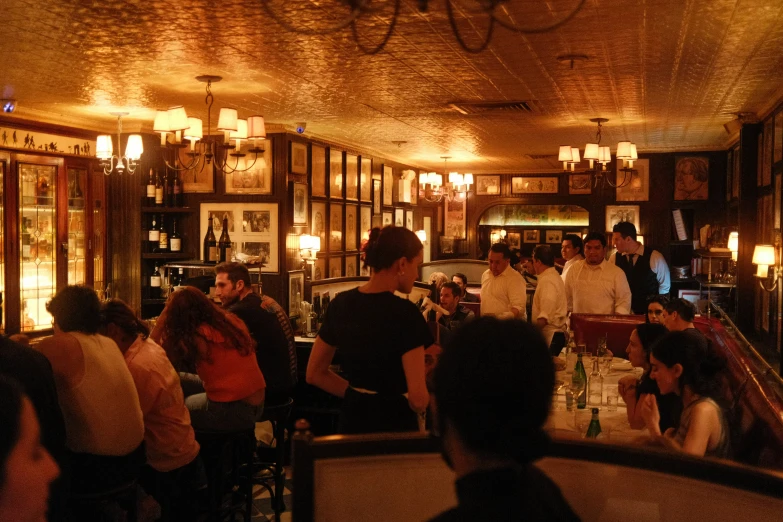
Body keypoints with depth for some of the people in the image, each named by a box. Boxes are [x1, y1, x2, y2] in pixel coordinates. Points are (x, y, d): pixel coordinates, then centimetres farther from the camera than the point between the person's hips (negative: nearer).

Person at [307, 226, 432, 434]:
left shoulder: (341, 304, 0)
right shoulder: (404, 312, -20)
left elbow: (314, 374, 8)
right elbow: (418, 398, -23)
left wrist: (358, 394, 7)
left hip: (352, 420, 6)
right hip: (394, 424, -5)